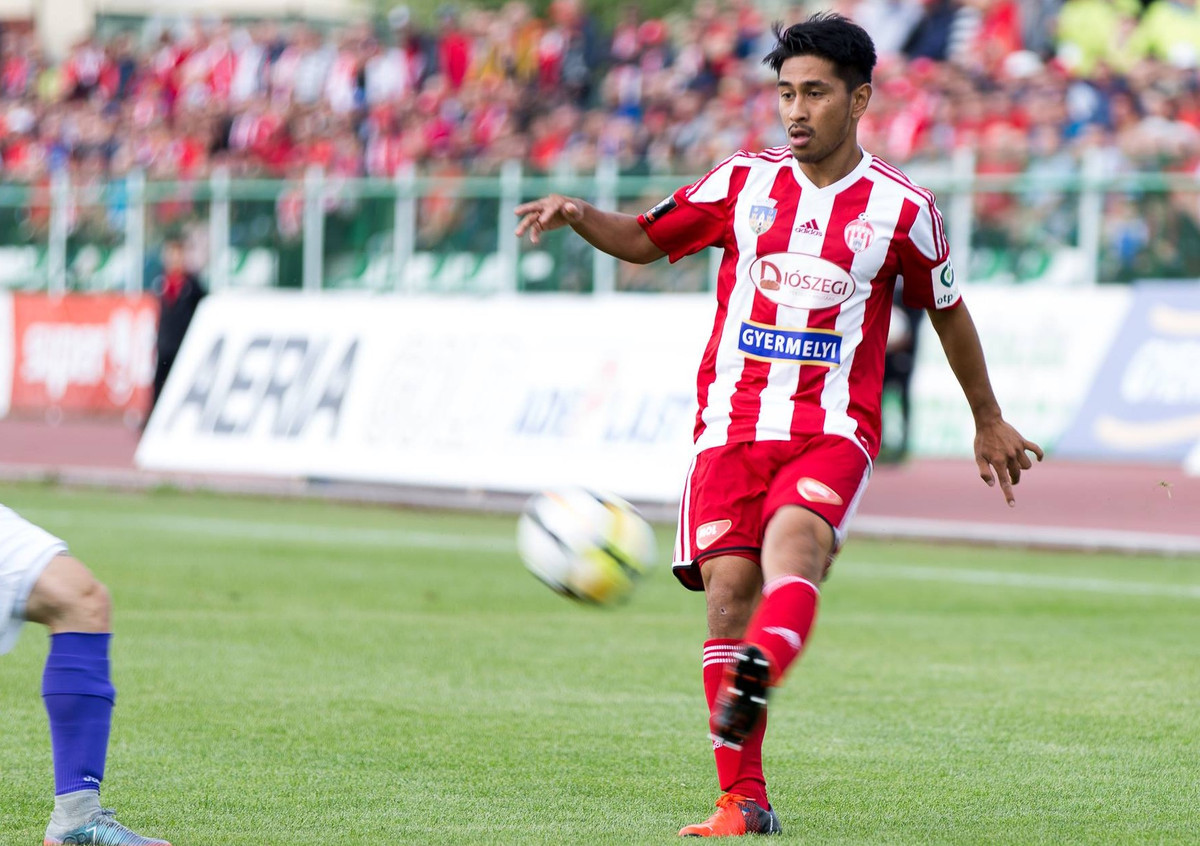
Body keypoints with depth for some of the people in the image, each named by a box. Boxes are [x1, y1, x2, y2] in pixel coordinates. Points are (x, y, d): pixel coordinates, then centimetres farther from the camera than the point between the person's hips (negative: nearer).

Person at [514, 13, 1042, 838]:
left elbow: (948, 313, 18)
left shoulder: (900, 208, 4)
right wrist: (578, 214, -3)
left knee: (793, 543, -32)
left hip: (834, 432, -2)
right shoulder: (744, 181, 10)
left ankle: (755, 678, -60)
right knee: (727, 594, -10)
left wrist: (989, 421, 27)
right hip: (732, 423, 2)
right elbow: (644, 239, 18)